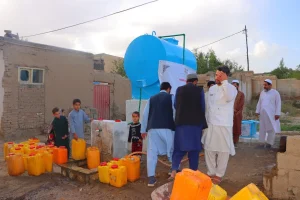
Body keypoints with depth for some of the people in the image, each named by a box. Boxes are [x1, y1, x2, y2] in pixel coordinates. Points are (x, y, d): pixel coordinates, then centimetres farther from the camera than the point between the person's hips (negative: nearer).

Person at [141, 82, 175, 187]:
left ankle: (151, 178, 1)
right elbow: (175, 113, 2)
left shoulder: (152, 99, 17)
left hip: (153, 128, 3)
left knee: (152, 152, 4)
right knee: (172, 150, 15)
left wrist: (143, 130, 19)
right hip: (167, 128, -2)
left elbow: (145, 114, 14)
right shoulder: (171, 97, 8)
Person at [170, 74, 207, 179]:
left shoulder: (179, 89, 3)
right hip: (195, 122, -1)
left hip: (181, 122, 2)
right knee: (194, 149, 9)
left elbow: (175, 105, 8)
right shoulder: (199, 90, -2)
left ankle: (174, 170, -5)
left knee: (179, 148, 9)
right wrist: (202, 122, 14)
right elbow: (202, 107, 0)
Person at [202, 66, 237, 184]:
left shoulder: (231, 88, -6)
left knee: (223, 150, 5)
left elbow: (229, 98, -30)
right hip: (211, 124, 5)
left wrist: (224, 82, -25)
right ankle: (211, 172, 26)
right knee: (209, 149, 10)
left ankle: (219, 175, 20)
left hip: (224, 125, -5)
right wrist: (205, 121, 14)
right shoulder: (212, 89, 10)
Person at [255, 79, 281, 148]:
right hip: (263, 114, 5)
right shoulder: (262, 92, 11)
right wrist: (257, 111, 11)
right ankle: (262, 142, 14)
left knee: (271, 129, 0)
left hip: (271, 114, -5)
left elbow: (278, 104, -7)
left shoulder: (275, 93, -3)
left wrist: (277, 113, -13)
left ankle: (269, 143, 9)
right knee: (262, 128, 8)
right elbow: (259, 103, 16)